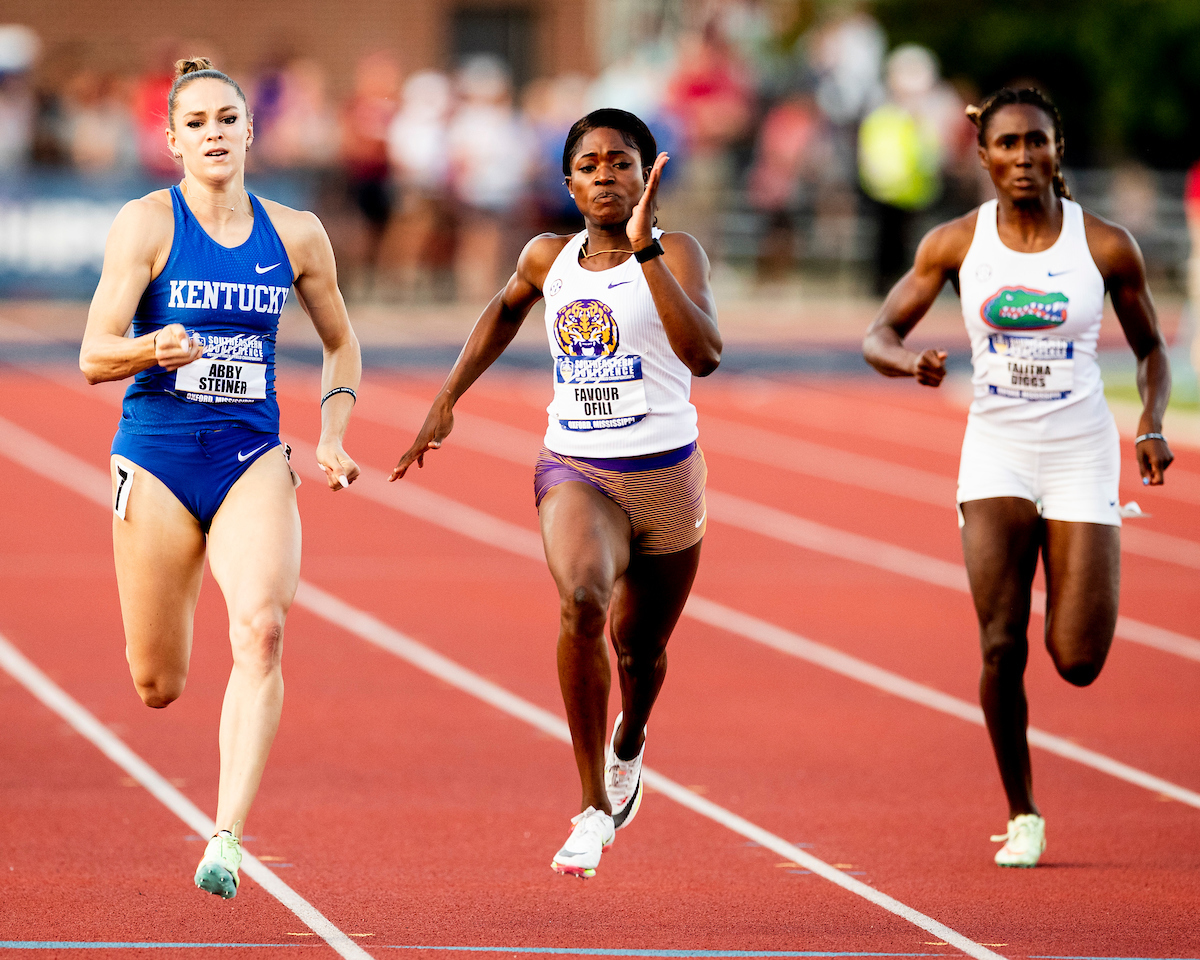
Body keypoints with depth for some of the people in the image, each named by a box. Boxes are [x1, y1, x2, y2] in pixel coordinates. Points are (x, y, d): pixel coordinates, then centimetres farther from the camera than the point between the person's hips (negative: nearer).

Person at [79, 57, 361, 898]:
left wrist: (331, 439, 6)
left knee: (262, 629, -25)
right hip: (158, 456, -1)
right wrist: (154, 349, -31)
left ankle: (226, 841, -28)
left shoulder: (296, 234, 4)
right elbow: (94, 357, -9)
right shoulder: (146, 223, -5)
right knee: (158, 688, 5)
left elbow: (341, 343, 20)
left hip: (253, 458, 1)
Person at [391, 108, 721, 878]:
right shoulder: (550, 258, 3)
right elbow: (507, 308, 28)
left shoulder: (676, 254, -9)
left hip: (663, 474, -1)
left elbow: (704, 353, -28)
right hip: (574, 469, 1)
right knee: (581, 599, -30)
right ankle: (595, 808, -22)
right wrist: (447, 400, 22)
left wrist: (645, 248, -32)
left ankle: (629, 743, 56)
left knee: (639, 647, 17)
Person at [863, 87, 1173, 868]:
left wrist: (1153, 424, -10)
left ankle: (1083, 599, 32)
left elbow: (1152, 348, 8)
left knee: (1078, 662, -7)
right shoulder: (956, 244, -1)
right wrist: (907, 361, -22)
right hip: (997, 453, 1)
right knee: (1002, 646, -10)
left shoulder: (1107, 245, -3)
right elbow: (878, 335, 2)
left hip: (1082, 456, -1)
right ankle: (1022, 816, 8)